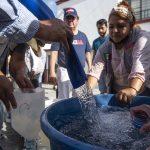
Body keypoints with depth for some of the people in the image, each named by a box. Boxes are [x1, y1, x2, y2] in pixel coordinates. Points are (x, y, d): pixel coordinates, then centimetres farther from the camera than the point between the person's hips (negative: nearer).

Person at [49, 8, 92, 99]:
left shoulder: (83, 36, 11)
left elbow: (87, 53, 15)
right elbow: (54, 53, -7)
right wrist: (52, 72, -14)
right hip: (65, 71, -4)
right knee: (63, 99, 2)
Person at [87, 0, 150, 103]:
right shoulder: (105, 47, 2)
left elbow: (140, 69, -30)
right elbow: (96, 70, -14)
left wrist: (132, 90, -48)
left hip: (142, 95, -4)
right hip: (115, 95, 4)